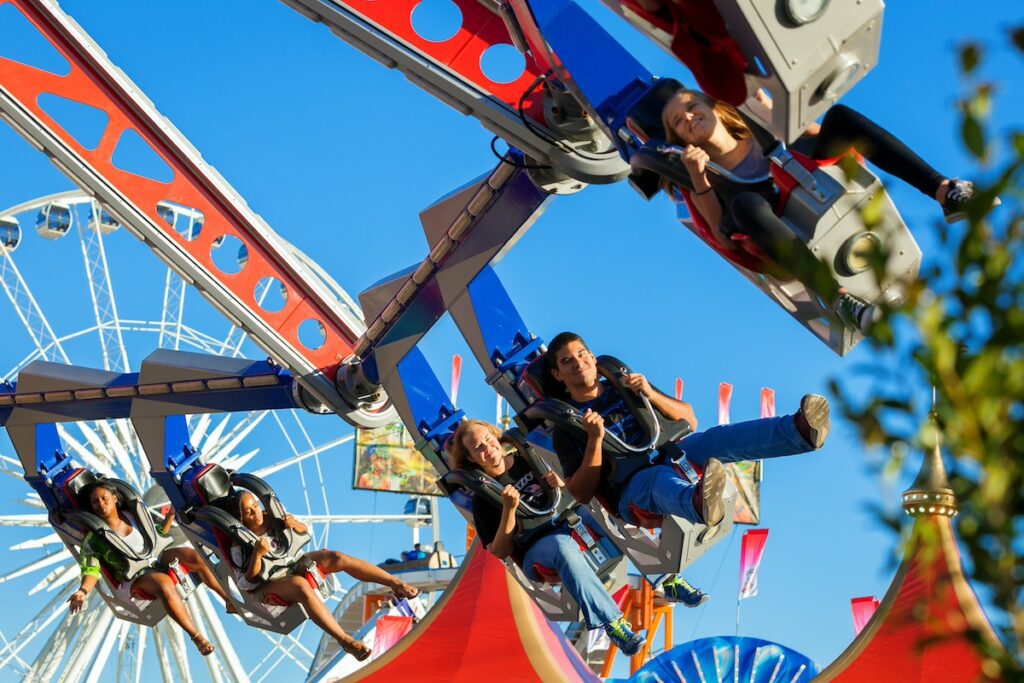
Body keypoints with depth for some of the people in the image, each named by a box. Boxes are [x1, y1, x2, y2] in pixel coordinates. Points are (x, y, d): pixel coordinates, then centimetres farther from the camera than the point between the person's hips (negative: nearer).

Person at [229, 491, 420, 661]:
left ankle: (396, 583, -20)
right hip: (271, 585, -6)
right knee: (301, 585, -39)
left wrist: (294, 524, -12)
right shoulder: (240, 545, -11)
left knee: (337, 558, -19)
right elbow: (246, 583, -15)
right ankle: (344, 640, -48)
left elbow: (305, 531, 12)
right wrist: (257, 554, -30)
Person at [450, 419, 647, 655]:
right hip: (534, 550, -4)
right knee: (562, 546, -39)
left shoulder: (526, 458, 14)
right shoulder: (482, 496, 4)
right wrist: (508, 509, -17)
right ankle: (612, 623, -45)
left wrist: (562, 484, -2)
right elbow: (499, 551, -5)